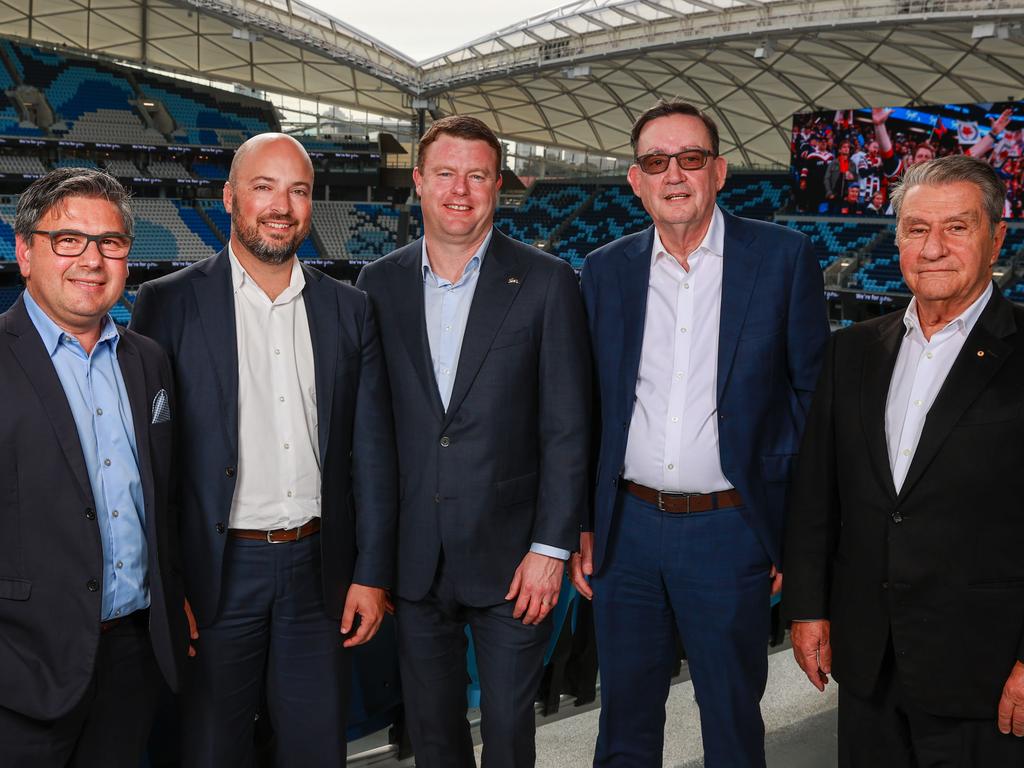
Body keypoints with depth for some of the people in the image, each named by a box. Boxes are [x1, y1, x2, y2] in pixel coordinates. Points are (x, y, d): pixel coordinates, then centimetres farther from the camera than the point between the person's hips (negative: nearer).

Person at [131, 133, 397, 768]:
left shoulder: (350, 310, 6)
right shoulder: (169, 304, -3)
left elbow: (372, 452, 5)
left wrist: (372, 573, 1)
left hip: (320, 571, 3)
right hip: (216, 572, -2)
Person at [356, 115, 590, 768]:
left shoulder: (546, 282, -5)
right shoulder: (379, 283, 4)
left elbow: (567, 427, -6)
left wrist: (551, 547, -10)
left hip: (510, 557, -2)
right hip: (413, 560, 3)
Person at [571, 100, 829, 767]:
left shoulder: (783, 257, -4)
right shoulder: (605, 269, 4)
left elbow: (812, 395, -3)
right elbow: (588, 405, 9)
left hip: (730, 531, -2)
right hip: (627, 530, 3)